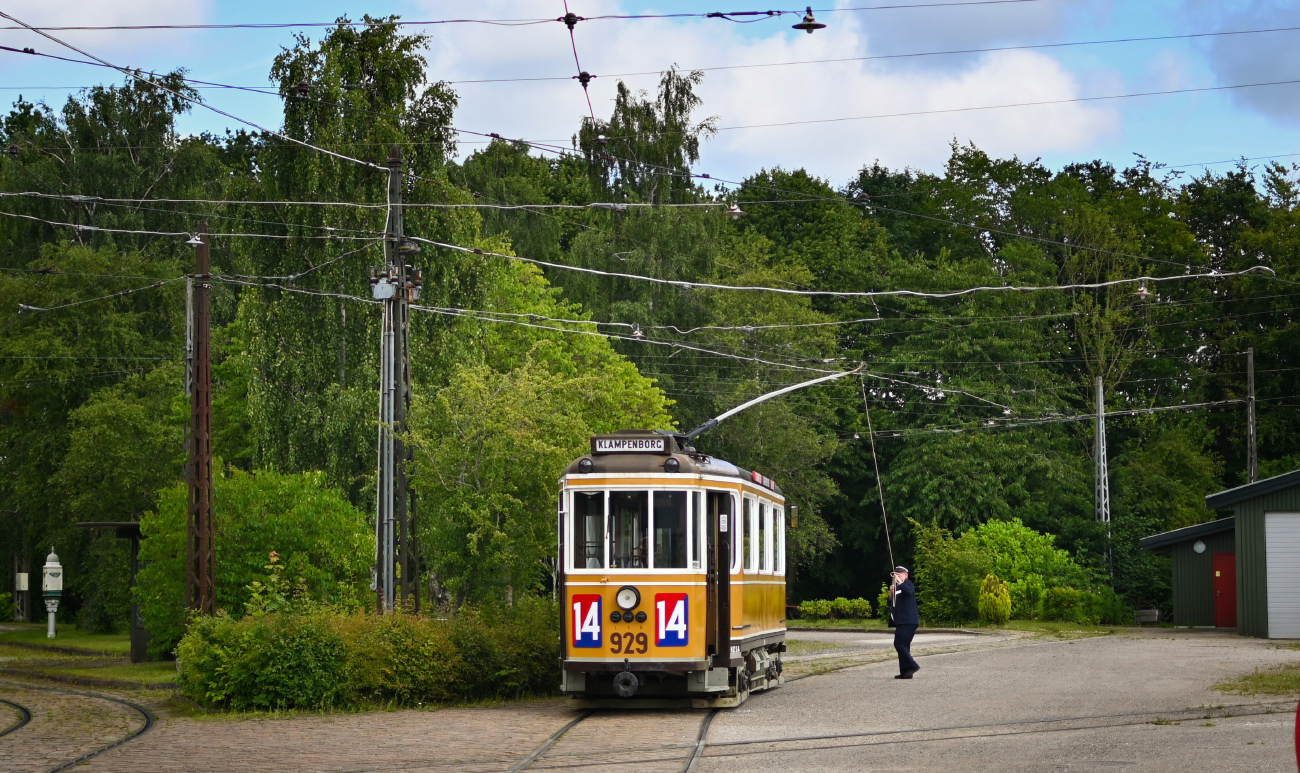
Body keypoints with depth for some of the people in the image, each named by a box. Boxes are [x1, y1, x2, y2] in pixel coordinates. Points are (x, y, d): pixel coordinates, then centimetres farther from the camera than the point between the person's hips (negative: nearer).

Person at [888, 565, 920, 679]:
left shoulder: (907, 584, -3)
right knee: (903, 645, 8)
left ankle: (912, 666, -17)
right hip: (901, 622, 10)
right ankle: (905, 672, 9)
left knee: (899, 643, -17)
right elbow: (891, 603, 22)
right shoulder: (897, 587, 23)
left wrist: (899, 581, -26)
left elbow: (908, 591, -27)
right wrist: (891, 593, 6)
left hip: (908, 621, -10)